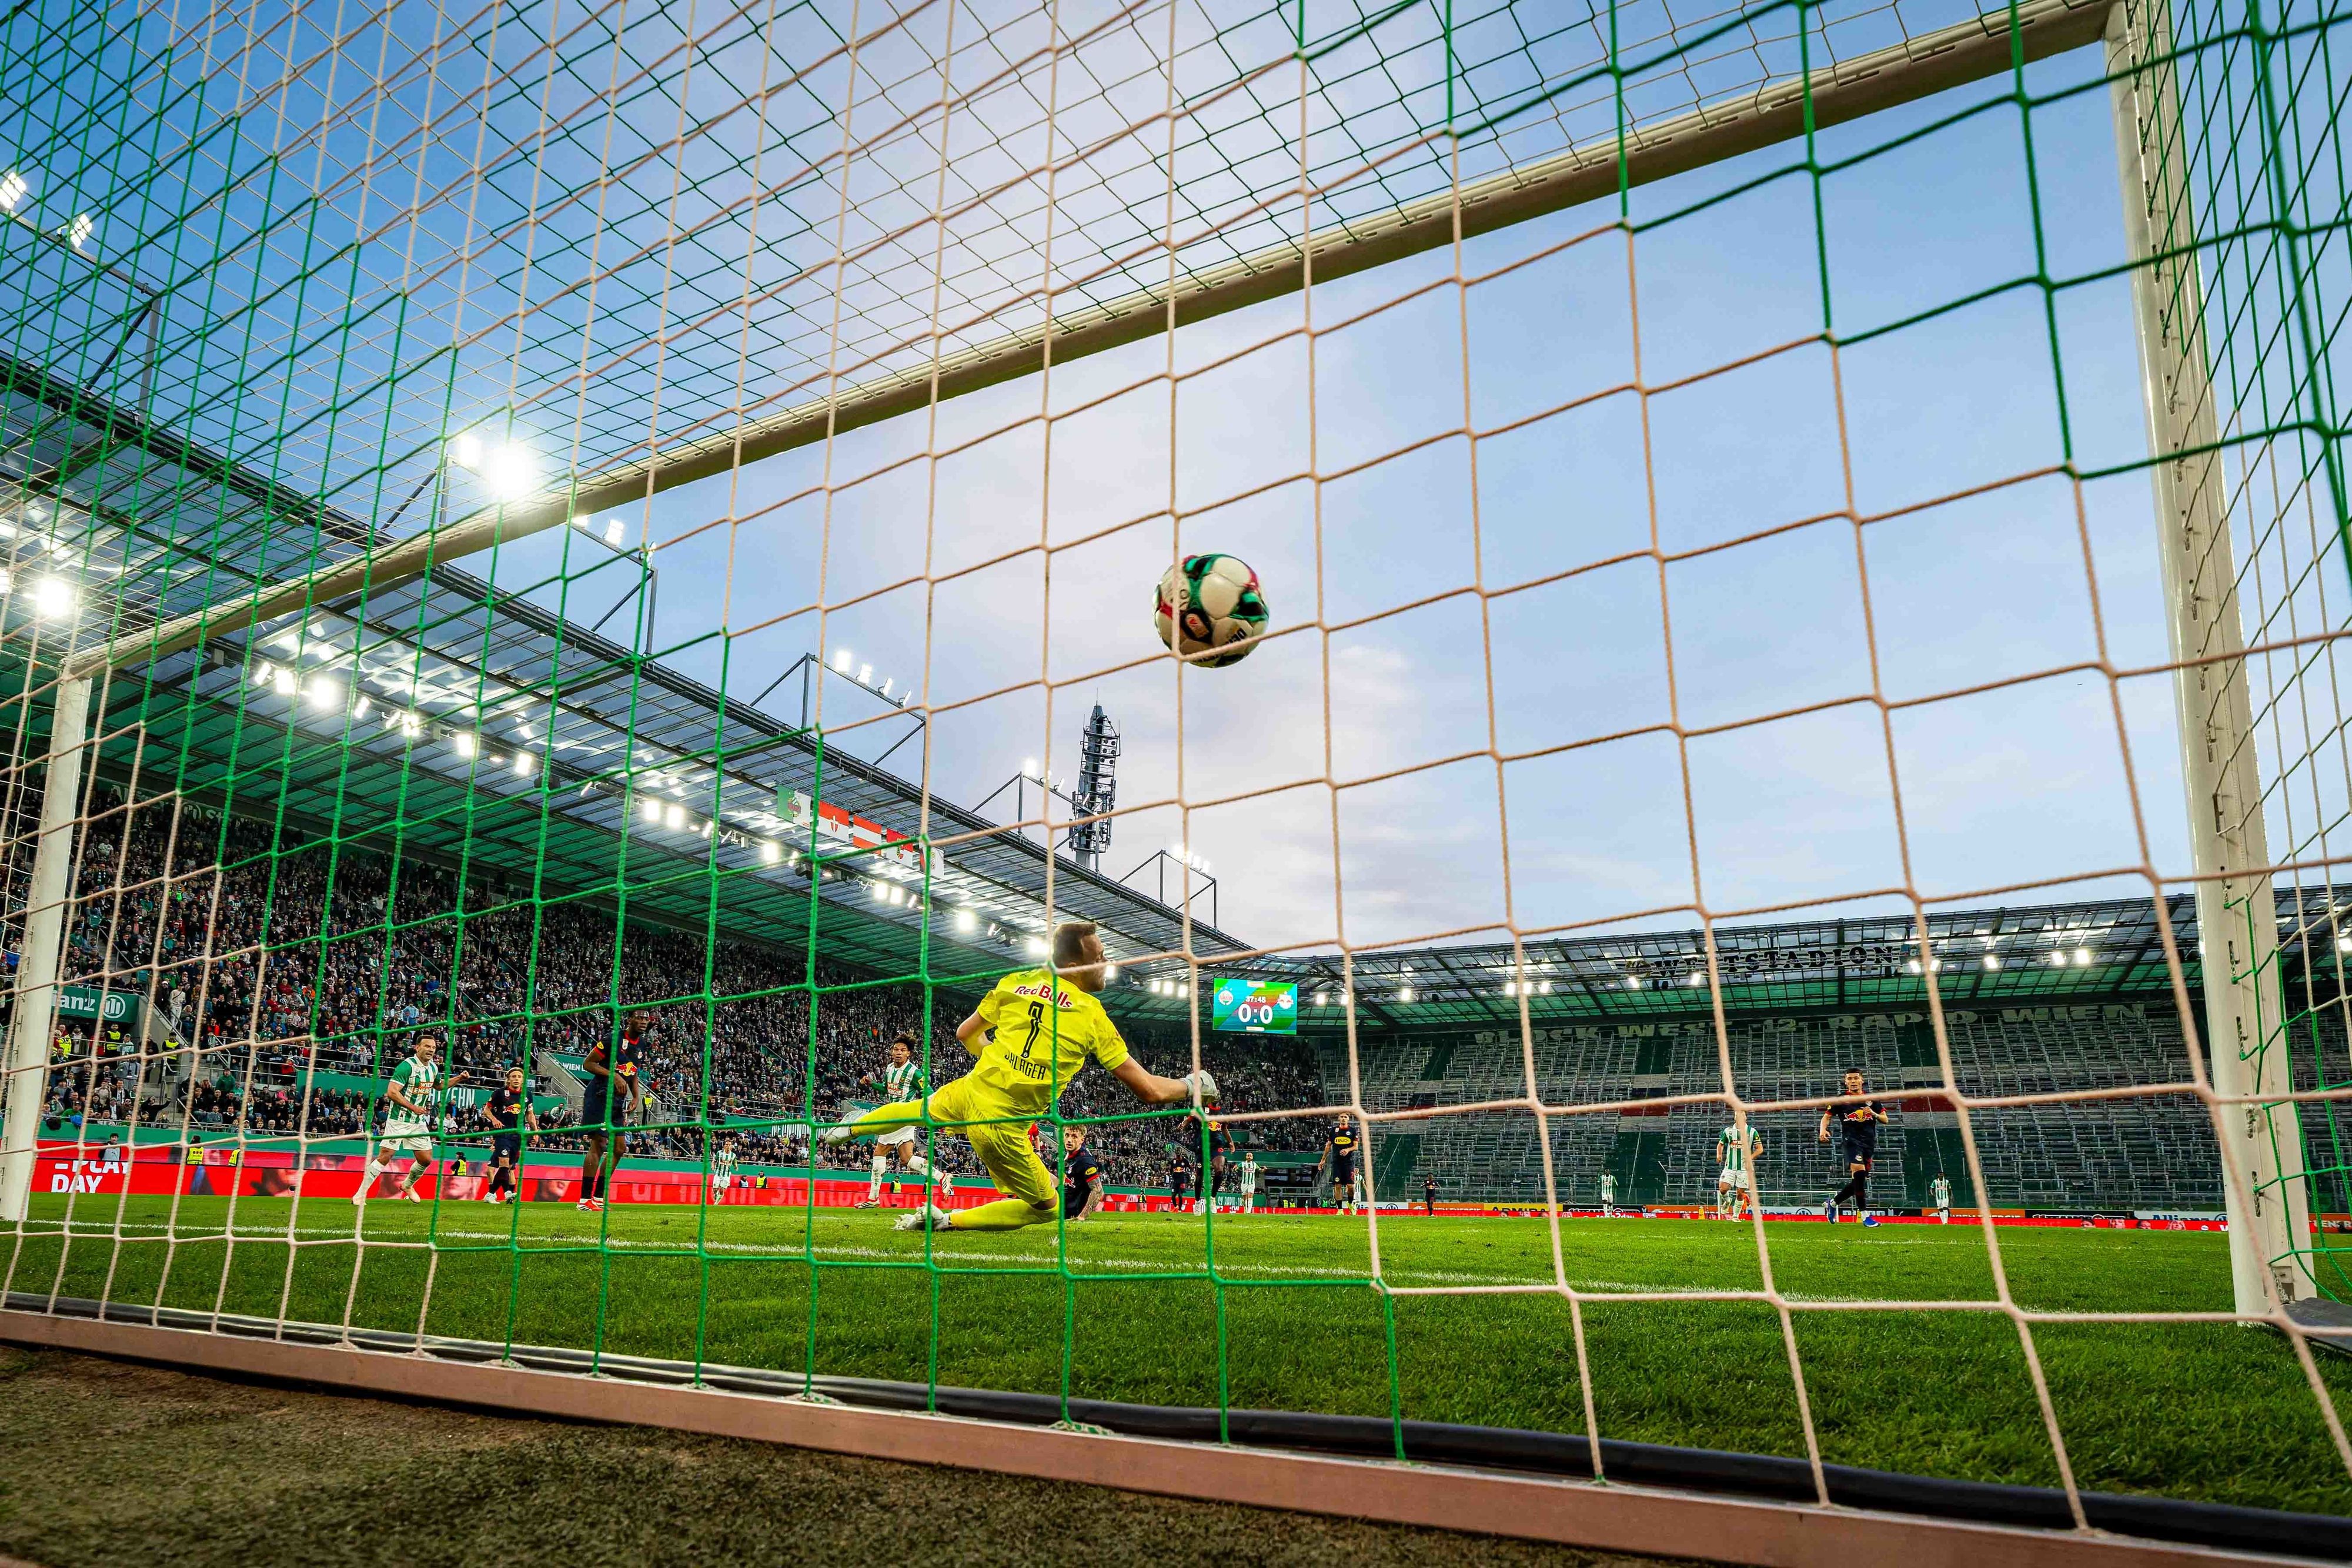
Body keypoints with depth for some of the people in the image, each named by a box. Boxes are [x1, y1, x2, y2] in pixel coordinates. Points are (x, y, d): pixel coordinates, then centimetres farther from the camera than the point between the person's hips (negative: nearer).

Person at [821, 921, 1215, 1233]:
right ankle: (946, 1220, 9)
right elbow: (1150, 1091, -10)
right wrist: (1191, 1084, 9)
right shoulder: (1094, 1016, -11)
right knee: (1047, 1209, 15)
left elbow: (965, 1034, 16)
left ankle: (847, 1130, 56)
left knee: (922, 1108, 39)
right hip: (1001, 1128, -5)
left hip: (969, 1093, 5)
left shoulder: (1015, 982, 1)